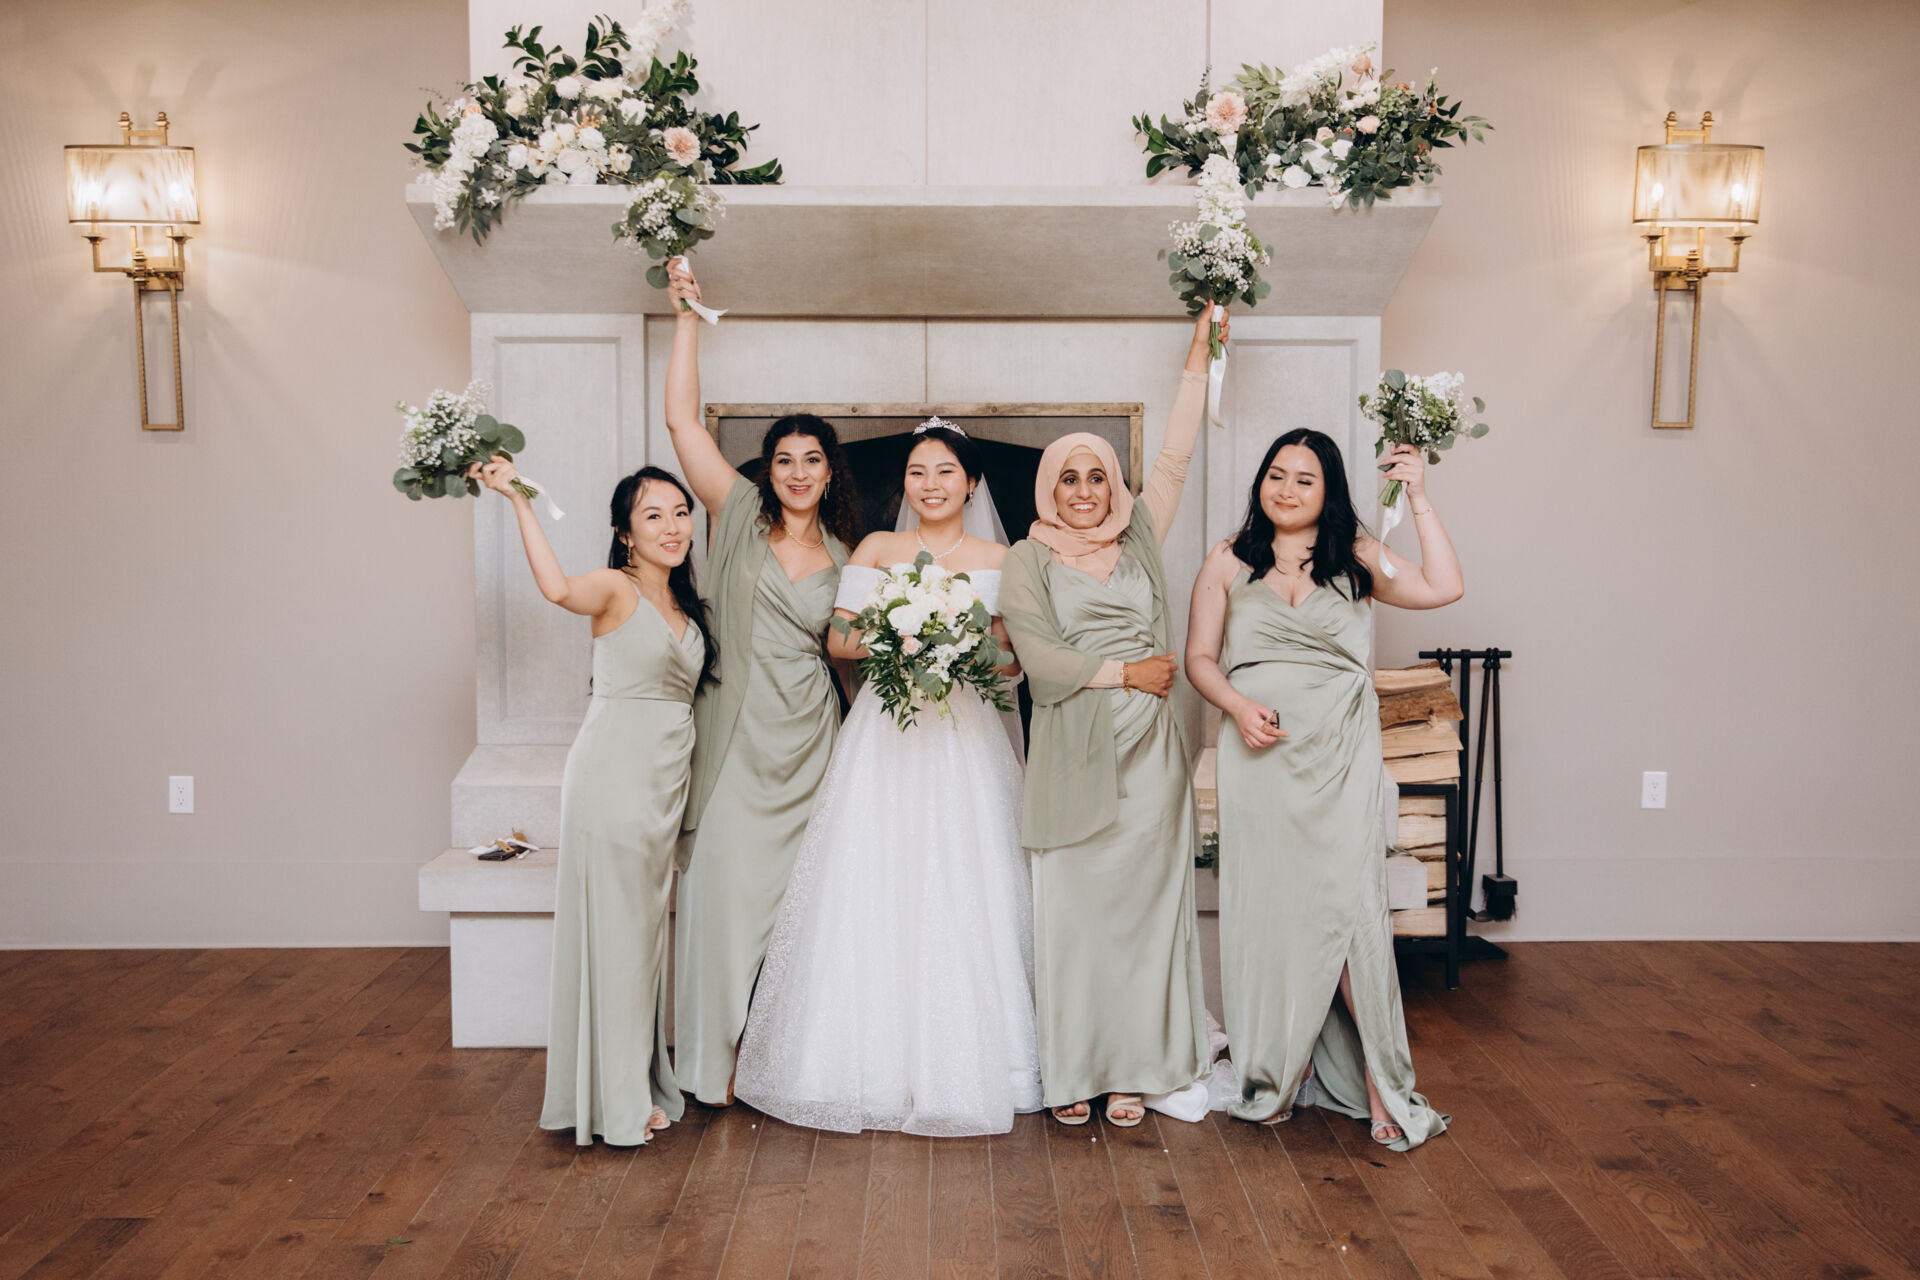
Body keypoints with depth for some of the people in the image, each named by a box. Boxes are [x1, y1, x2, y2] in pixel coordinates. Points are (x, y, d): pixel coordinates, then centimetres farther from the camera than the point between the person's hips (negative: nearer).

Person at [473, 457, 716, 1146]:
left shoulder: (687, 606, 14)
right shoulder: (616, 590, -10)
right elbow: (558, 586, -32)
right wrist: (517, 497, -32)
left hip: (665, 780, 8)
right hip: (615, 773, -8)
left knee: (645, 926, 14)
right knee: (614, 925, -2)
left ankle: (641, 1082, 26)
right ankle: (616, 1098, 8)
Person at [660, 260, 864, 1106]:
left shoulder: (844, 558, 11)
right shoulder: (741, 517, 3)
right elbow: (682, 419, -5)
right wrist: (688, 315, -5)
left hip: (808, 742, 3)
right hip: (736, 736, -2)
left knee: (798, 893, 7)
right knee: (727, 885, -2)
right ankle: (717, 1057, 11)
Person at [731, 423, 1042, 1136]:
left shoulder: (997, 560, 10)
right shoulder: (877, 548, 11)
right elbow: (838, 641, 4)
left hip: (963, 736, 0)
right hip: (884, 734, 1)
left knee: (962, 898, -3)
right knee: (873, 896, -3)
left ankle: (962, 1067, 9)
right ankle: (879, 1063, 7)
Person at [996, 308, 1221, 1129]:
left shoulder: (1138, 541, 14)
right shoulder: (1028, 560, 5)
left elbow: (1174, 458, 11)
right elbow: (1038, 657, -6)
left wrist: (1199, 354, 11)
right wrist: (1126, 672, -8)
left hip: (1149, 750, 3)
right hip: (1073, 750, -2)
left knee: (1143, 904, 4)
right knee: (1072, 908, 0)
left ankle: (1134, 1069, 13)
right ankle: (1072, 1071, 10)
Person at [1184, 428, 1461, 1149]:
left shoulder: (1357, 561, 9)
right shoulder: (1230, 563, 10)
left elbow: (1443, 587, -4)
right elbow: (1198, 657, 8)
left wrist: (1419, 499, -4)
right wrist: (1238, 705, -10)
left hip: (1339, 758, -1)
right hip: (1258, 758, 1)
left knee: (1347, 906, -8)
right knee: (1266, 906, 4)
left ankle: (1378, 1083, 0)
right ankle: (1271, 1074, 18)